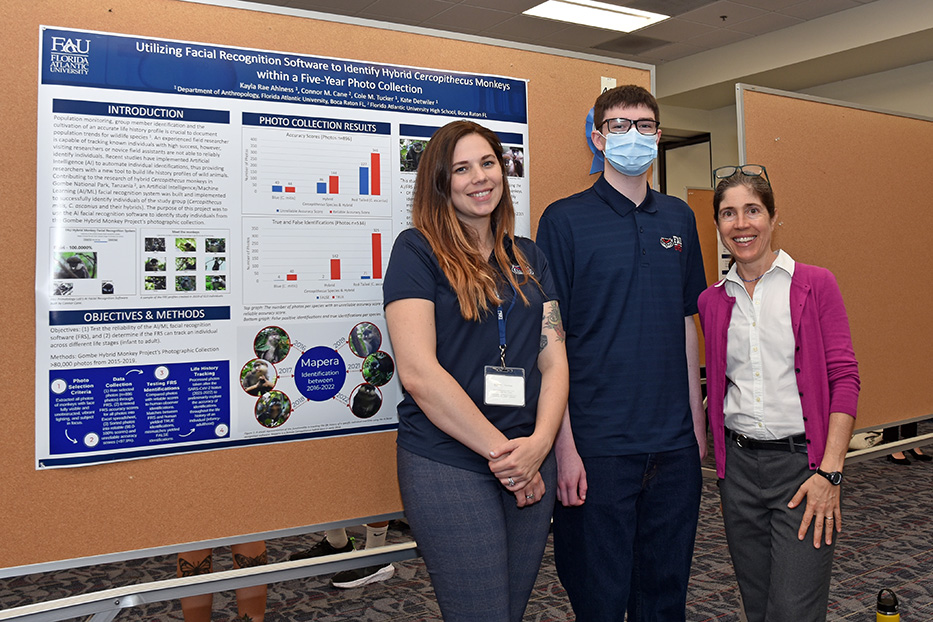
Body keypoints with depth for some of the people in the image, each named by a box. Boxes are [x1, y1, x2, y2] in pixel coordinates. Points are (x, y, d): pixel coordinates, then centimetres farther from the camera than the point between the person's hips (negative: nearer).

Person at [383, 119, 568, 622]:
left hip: (531, 466, 6)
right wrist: (500, 449, -12)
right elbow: (418, 372, -14)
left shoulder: (528, 258, 13)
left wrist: (539, 444, -8)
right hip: (447, 465, -5)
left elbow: (553, 359, 8)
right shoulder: (418, 251, -5)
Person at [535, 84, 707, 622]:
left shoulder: (680, 219, 10)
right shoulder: (565, 220, -5)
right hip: (598, 445, -4)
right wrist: (564, 445, -13)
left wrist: (698, 422, 11)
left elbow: (688, 325, 14)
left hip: (675, 442, 5)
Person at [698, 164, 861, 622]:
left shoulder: (815, 284, -2)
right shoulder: (712, 301, 8)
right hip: (739, 464, 4)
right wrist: (720, 456, 6)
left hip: (802, 460, -4)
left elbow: (844, 378, -6)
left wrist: (830, 471, -13)